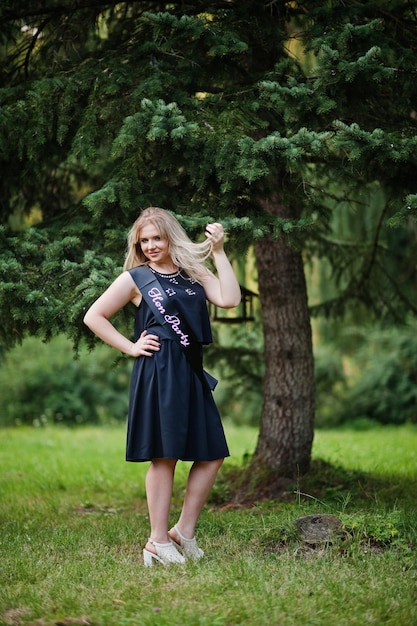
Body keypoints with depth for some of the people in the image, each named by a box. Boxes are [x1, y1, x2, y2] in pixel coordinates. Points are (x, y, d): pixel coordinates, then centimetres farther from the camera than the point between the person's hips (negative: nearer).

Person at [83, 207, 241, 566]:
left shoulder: (194, 273, 14)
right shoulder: (135, 277, 2)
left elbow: (229, 299, -2)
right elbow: (93, 316, 2)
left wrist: (218, 251, -2)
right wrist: (130, 347, -3)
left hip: (191, 372, 6)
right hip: (158, 372, -6)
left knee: (213, 453, 5)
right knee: (164, 455, -5)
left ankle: (184, 531, 15)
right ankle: (159, 542, 2)